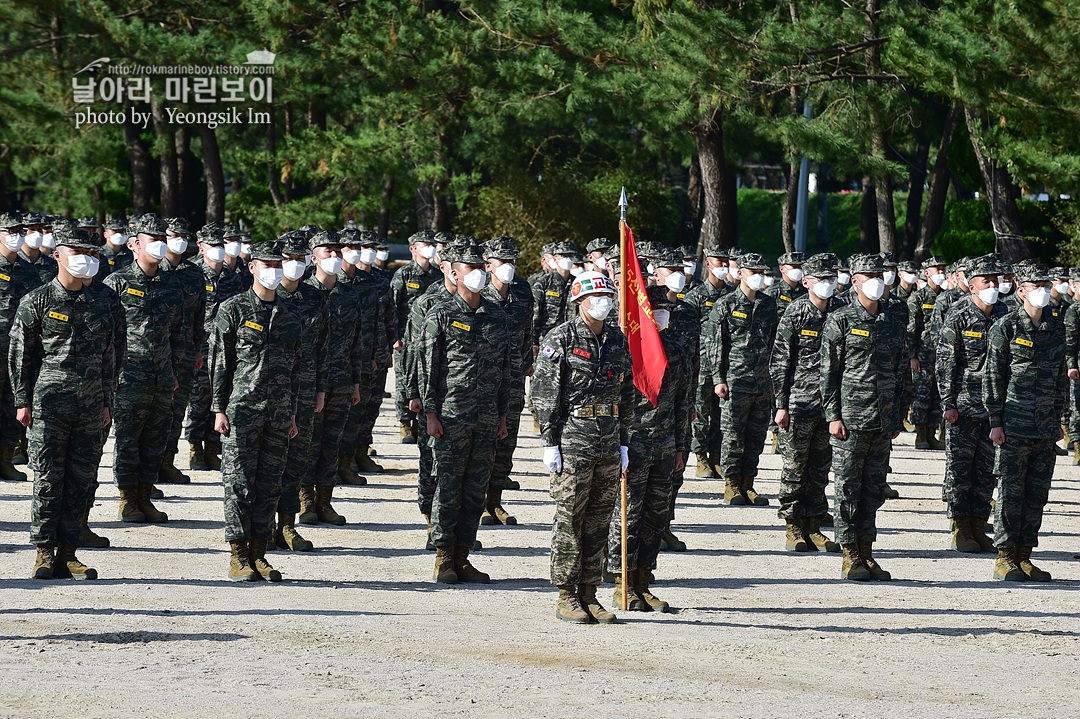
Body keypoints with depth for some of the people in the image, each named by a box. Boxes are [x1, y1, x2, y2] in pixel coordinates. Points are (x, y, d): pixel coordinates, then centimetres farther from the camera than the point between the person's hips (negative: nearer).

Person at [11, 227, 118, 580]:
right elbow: (19, 354, 0)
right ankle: (45, 553, 3)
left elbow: (108, 358, 19)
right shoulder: (37, 302, -1)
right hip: (48, 406, -4)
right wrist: (23, 401, -5)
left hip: (89, 409, 4)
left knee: (80, 482, 3)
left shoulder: (99, 306, 13)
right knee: (48, 482, -3)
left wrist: (106, 403, 14)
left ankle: (67, 554, 8)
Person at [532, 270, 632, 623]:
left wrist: (624, 442, 13)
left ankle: (589, 594, 13)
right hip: (573, 441, -6)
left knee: (598, 521, 8)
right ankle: (566, 597, 3)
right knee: (569, 519, -2)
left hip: (609, 443, 6)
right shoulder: (561, 339, -6)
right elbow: (544, 393, -8)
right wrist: (549, 442, -13)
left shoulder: (618, 341, 12)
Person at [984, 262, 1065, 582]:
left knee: (1037, 492, 6)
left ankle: (1024, 556, 13)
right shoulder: (1006, 327, -5)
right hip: (1014, 426, -5)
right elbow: (993, 376, -5)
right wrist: (996, 421, -9)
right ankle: (1005, 558, 3)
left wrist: (1056, 418, 14)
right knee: (1011, 491, -3)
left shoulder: (1055, 327, 11)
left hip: (1045, 426, 5)